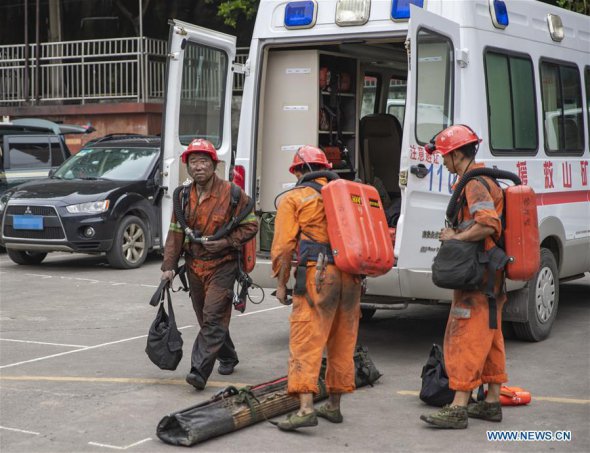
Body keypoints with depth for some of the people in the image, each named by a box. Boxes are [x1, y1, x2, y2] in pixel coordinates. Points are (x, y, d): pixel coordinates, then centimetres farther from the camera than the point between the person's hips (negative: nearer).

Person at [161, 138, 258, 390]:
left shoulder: (231, 193, -9)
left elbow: (250, 225, -5)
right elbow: (176, 233, 7)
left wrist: (226, 242, -17)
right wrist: (169, 266, 1)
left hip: (222, 265, -6)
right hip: (194, 265, 6)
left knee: (213, 318, -13)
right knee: (206, 319, 16)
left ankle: (199, 370, -17)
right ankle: (228, 357, 36)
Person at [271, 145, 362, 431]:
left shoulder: (294, 198, 4)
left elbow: (284, 245, -2)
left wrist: (281, 283, 5)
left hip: (317, 275, -5)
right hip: (350, 276, 5)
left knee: (306, 343, -7)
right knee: (342, 343, 14)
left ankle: (305, 408, -17)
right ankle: (334, 405, 23)